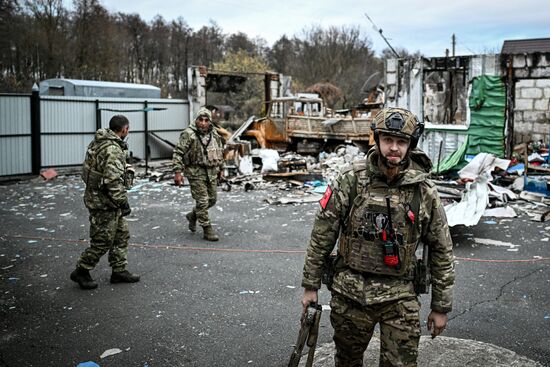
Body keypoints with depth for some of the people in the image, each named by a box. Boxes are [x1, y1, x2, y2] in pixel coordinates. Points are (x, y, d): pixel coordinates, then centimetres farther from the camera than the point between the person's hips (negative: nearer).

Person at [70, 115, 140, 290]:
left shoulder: (98, 142, 9)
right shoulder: (113, 150, -24)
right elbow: (113, 181, -28)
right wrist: (123, 202, -21)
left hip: (97, 196, 10)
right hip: (104, 202, -10)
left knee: (121, 234, 16)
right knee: (103, 241, 1)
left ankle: (119, 270, 23)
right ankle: (81, 272, 16)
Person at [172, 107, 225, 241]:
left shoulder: (214, 134, 8)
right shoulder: (188, 134, -12)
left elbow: (220, 152, 20)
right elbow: (178, 153, -13)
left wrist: (221, 169, 19)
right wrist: (177, 172, -19)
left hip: (212, 172, 7)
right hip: (196, 172, -7)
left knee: (212, 199, 14)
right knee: (202, 201, -6)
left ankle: (193, 215, 37)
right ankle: (207, 230, 3)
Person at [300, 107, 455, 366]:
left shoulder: (425, 192, -6)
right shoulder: (350, 181, -8)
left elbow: (442, 251, 2)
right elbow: (322, 234, -2)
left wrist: (441, 307, 5)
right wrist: (310, 285, 1)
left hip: (400, 297, 0)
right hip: (349, 293, 1)